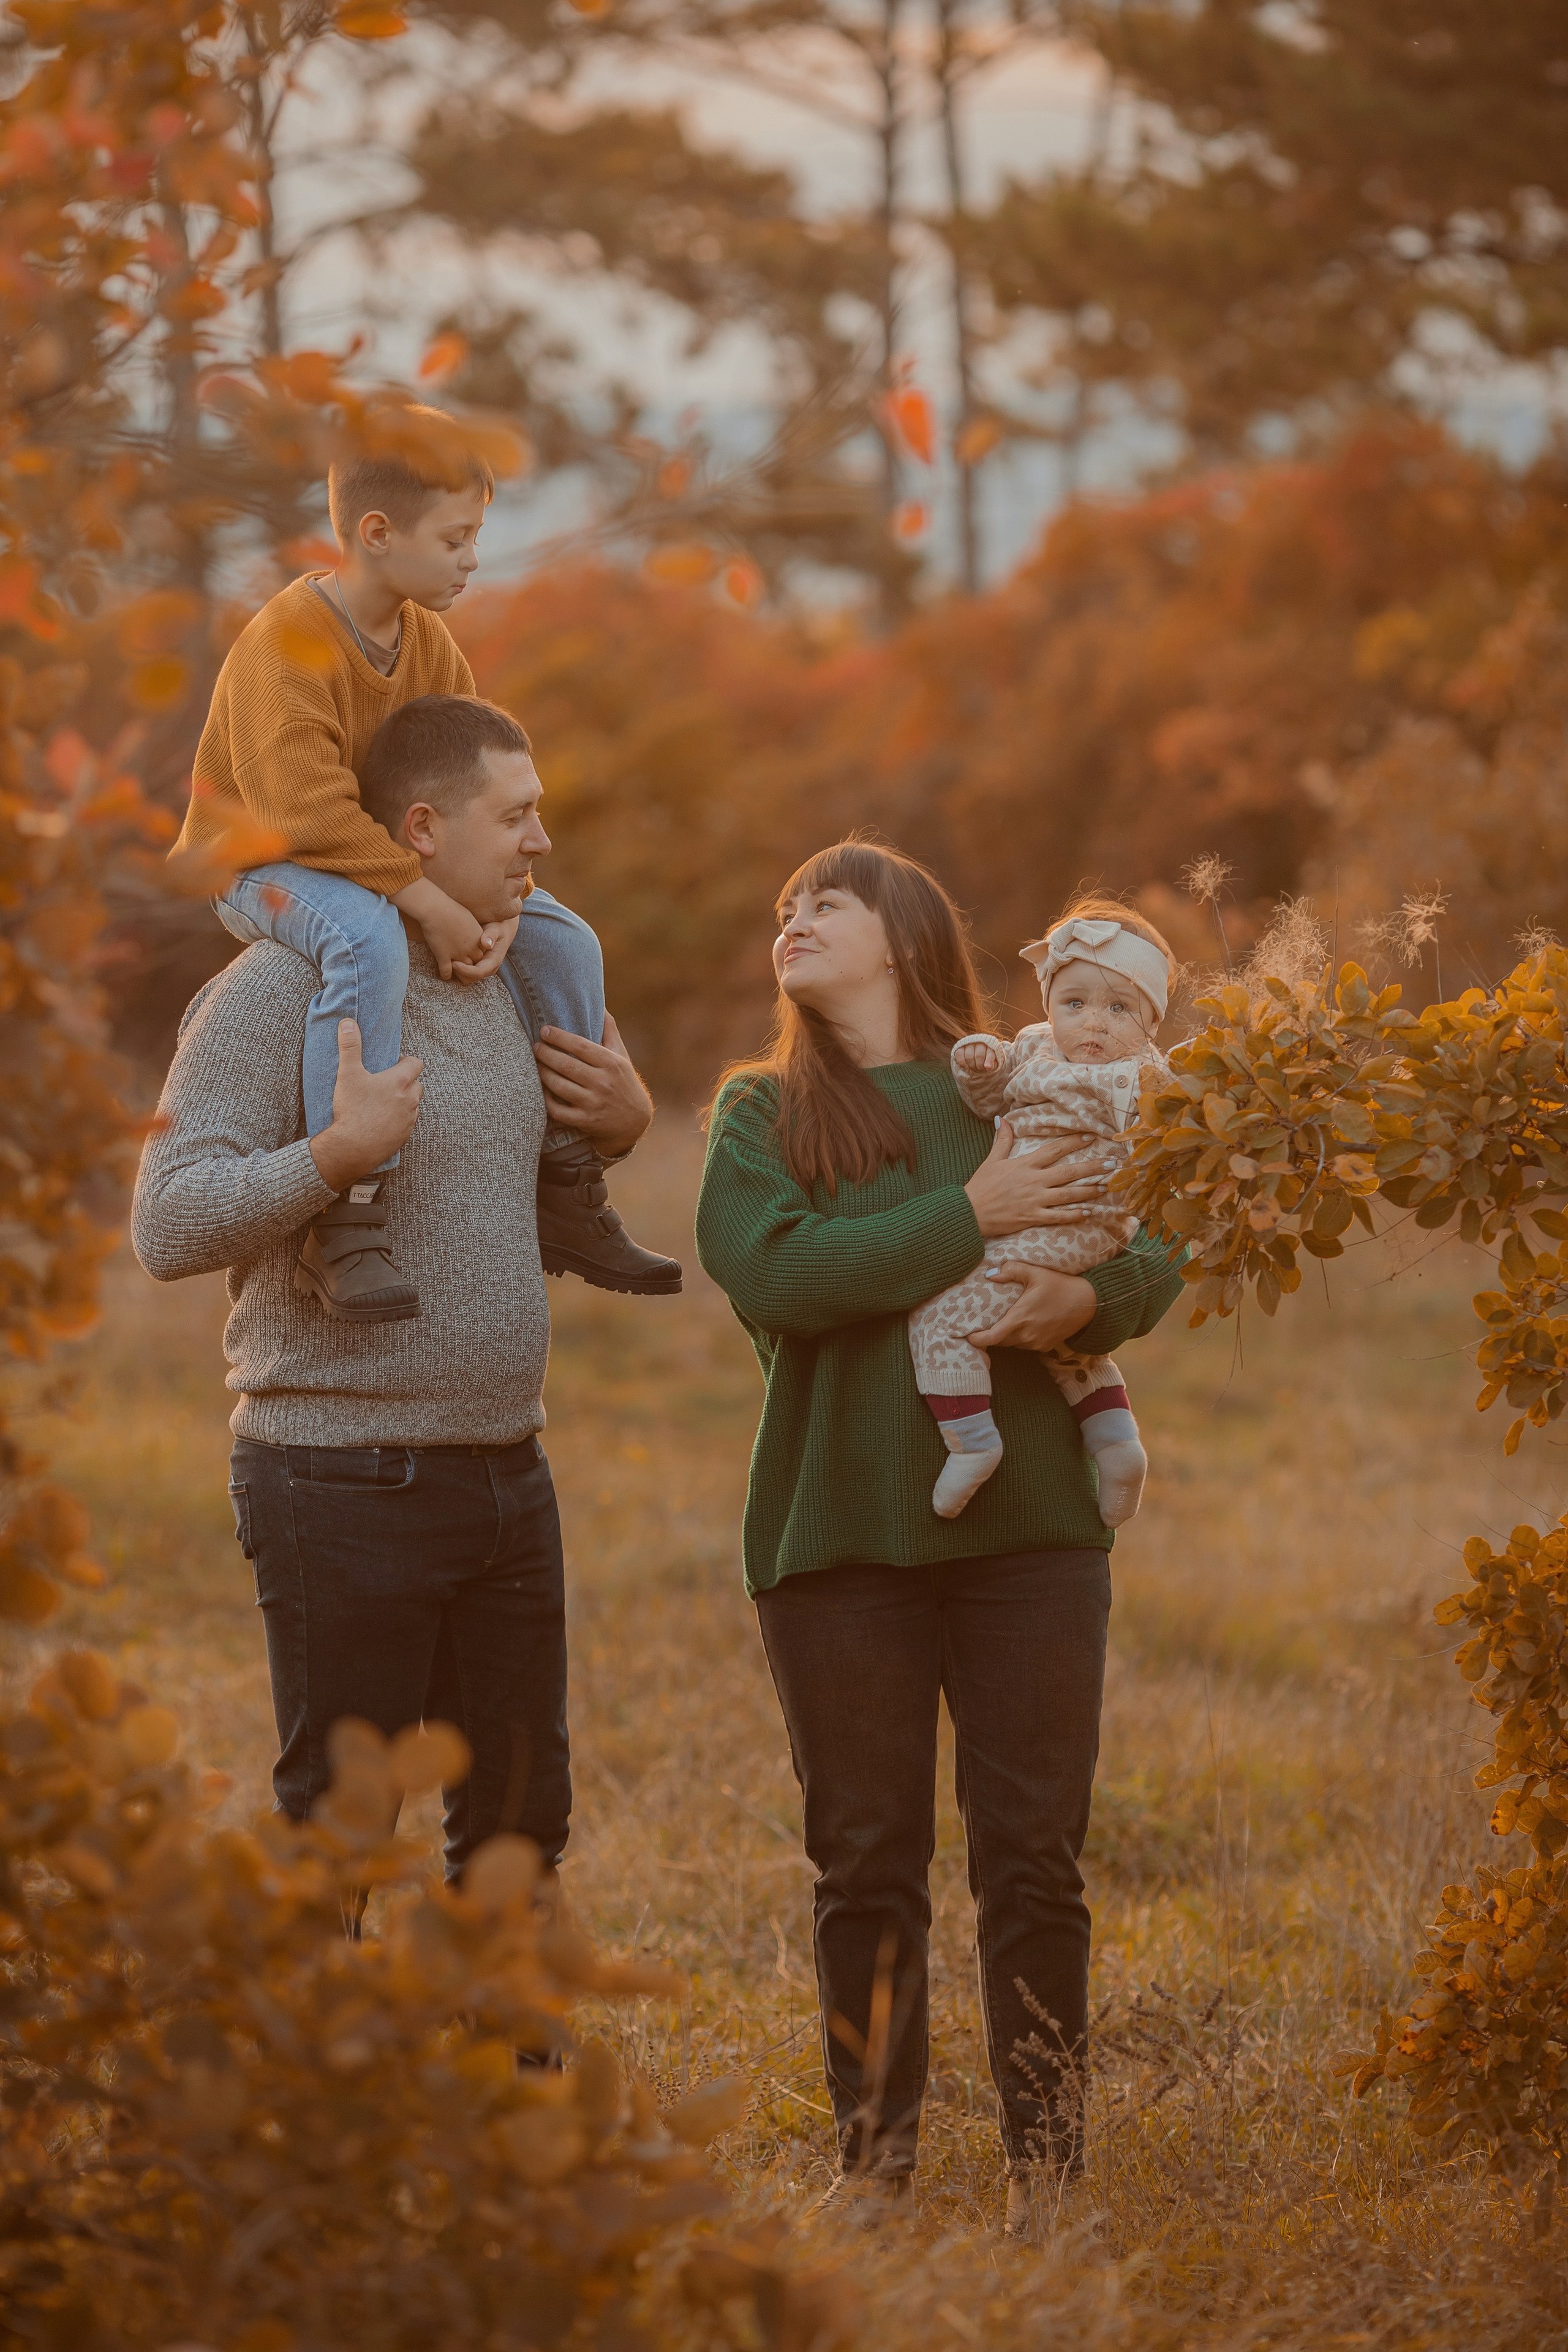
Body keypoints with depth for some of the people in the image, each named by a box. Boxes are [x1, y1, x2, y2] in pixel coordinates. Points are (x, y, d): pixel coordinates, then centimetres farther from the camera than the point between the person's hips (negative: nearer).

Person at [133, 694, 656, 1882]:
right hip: (346, 1483, -8)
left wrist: (624, 1121, 9)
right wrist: (340, 1151, -29)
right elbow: (169, 1228, -17)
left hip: (508, 1473, 8)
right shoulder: (278, 991, -11)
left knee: (521, 1817, 14)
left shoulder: (505, 986, 13)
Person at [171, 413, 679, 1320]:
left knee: (565, 942, 0)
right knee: (368, 939, -41)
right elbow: (308, 810, -33)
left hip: (396, 863, 9)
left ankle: (568, 1202, 11)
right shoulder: (285, 645, -24)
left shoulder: (429, 642, 2)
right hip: (260, 864, -9)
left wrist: (503, 906, -17)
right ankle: (350, 1222, -43)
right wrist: (429, 903, -35)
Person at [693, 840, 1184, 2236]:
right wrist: (972, 1219, -13)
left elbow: (1157, 1252, 7)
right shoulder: (761, 1113, 8)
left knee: (1033, 1858, 0)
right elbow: (770, 1275, -10)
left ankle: (1047, 2165, 8)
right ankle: (876, 2159, 13)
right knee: (866, 1865, 3)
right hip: (837, 1533, 0)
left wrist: (1090, 1300, -16)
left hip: (1028, 1523, 0)